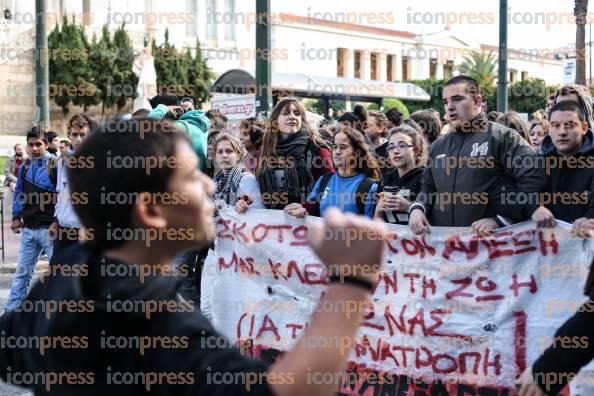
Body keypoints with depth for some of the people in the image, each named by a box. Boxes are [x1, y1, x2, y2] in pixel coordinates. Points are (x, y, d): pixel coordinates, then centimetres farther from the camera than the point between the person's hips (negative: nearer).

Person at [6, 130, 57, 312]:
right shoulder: (24, 167, 9)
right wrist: (16, 217, 10)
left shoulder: (56, 166, -9)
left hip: (50, 228, -5)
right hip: (29, 228, 5)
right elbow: (19, 193, 18)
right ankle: (11, 310, 16)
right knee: (23, 270, 10)